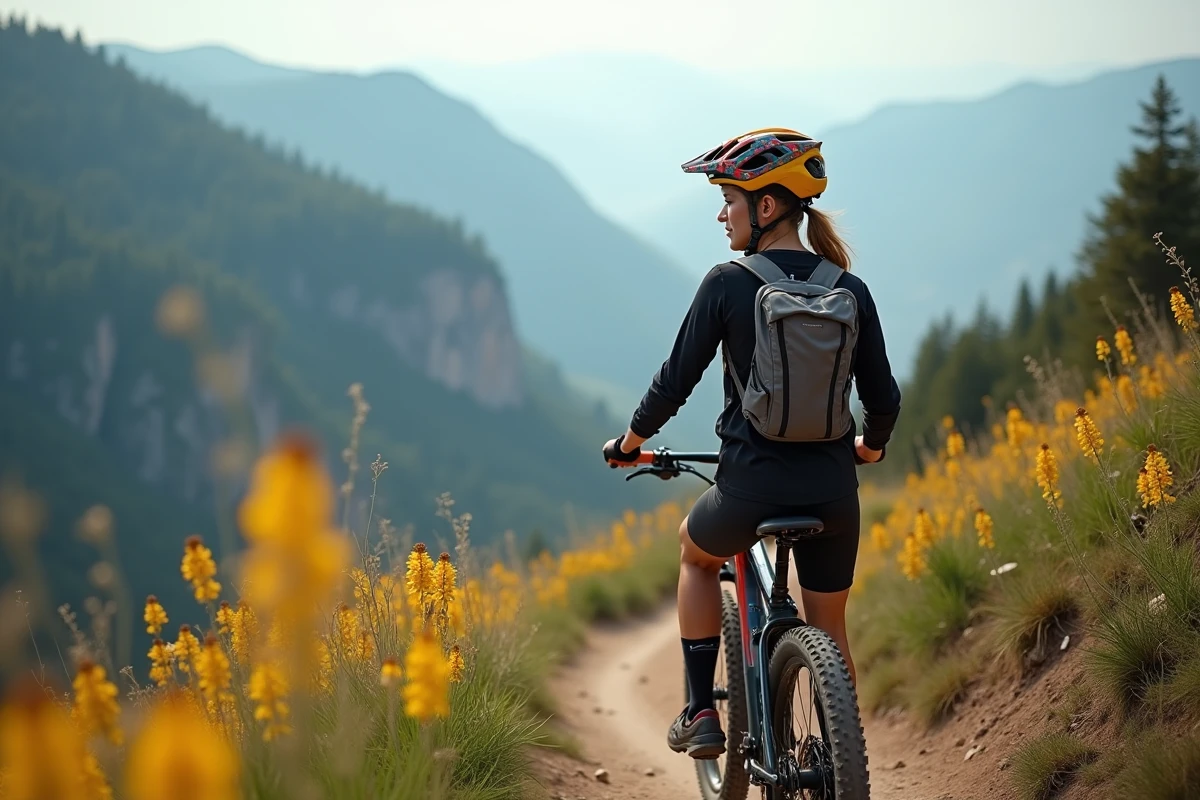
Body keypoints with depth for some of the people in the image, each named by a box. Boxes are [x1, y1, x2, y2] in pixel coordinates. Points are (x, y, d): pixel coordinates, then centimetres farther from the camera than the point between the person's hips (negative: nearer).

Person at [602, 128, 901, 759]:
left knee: (696, 551, 31)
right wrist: (870, 446, 29)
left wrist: (630, 441, 15)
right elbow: (883, 399, 7)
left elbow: (675, 381, -3)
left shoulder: (726, 285, -8)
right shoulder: (850, 292, 1)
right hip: (832, 494, 2)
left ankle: (700, 713, 24)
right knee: (830, 637, 19)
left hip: (751, 490, -2)